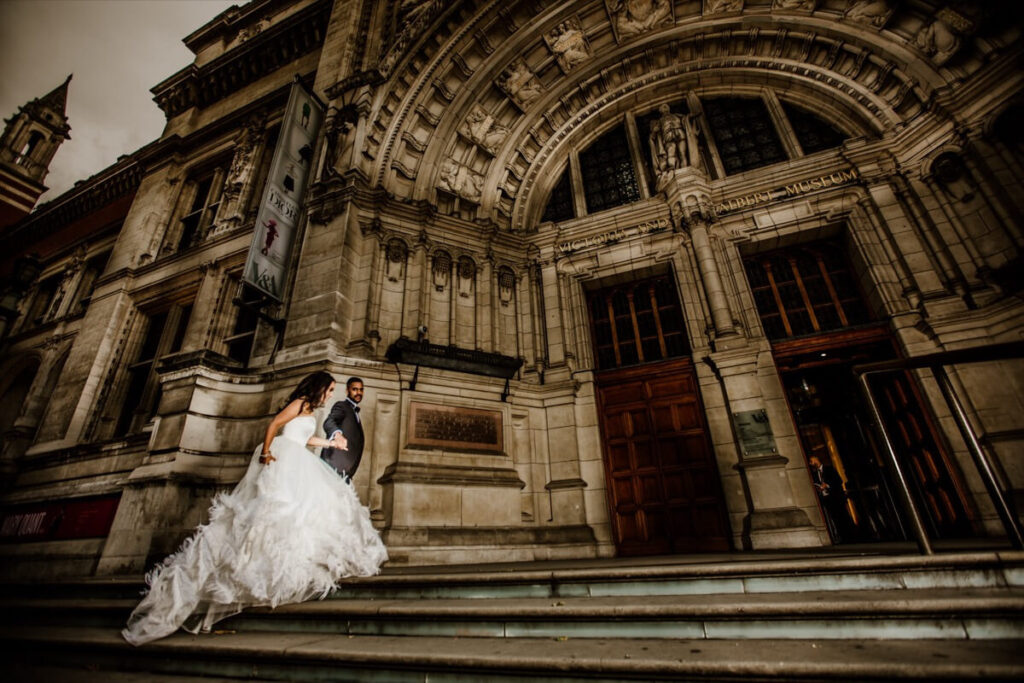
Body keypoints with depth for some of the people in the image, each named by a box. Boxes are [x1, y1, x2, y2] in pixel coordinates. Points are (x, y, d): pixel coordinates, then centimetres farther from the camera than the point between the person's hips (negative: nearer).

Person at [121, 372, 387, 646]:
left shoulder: (308, 410, 23)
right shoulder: (301, 403, -5)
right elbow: (274, 424, -13)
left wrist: (331, 442, 36)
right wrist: (265, 452, -18)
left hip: (296, 463, 9)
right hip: (284, 456, -9)